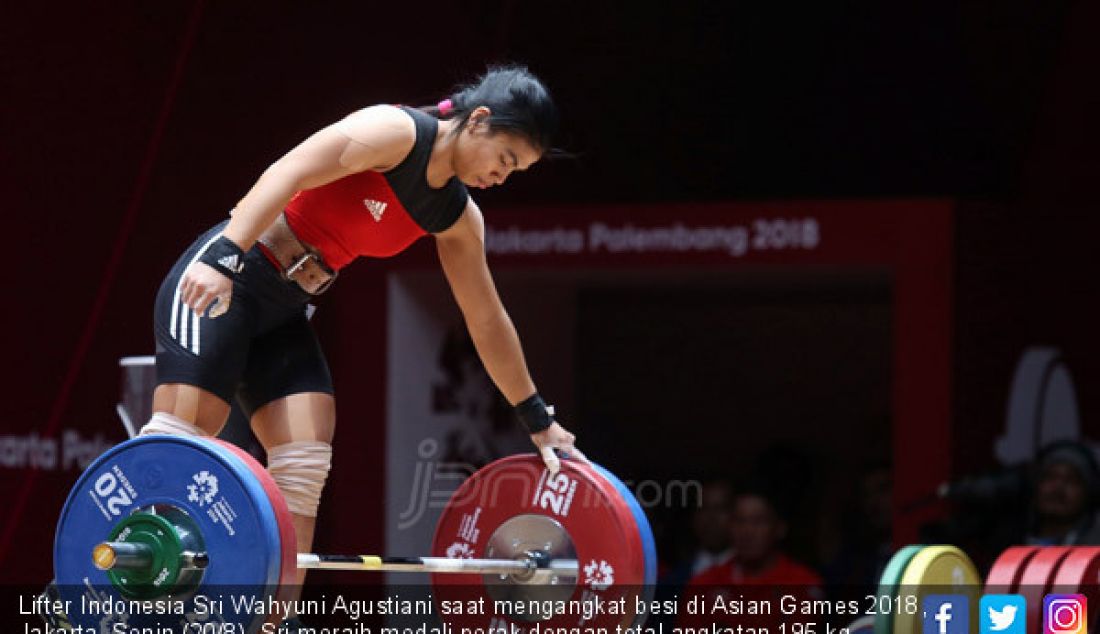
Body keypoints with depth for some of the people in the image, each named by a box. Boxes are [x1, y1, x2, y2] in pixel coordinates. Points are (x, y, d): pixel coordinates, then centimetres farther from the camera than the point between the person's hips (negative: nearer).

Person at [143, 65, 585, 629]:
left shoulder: (456, 218, 10)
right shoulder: (395, 131, -13)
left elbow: (487, 322, 19)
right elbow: (287, 173, -26)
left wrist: (538, 419, 23)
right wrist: (223, 258, -38)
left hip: (283, 315, 9)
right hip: (220, 285, -9)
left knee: (305, 469, -3)